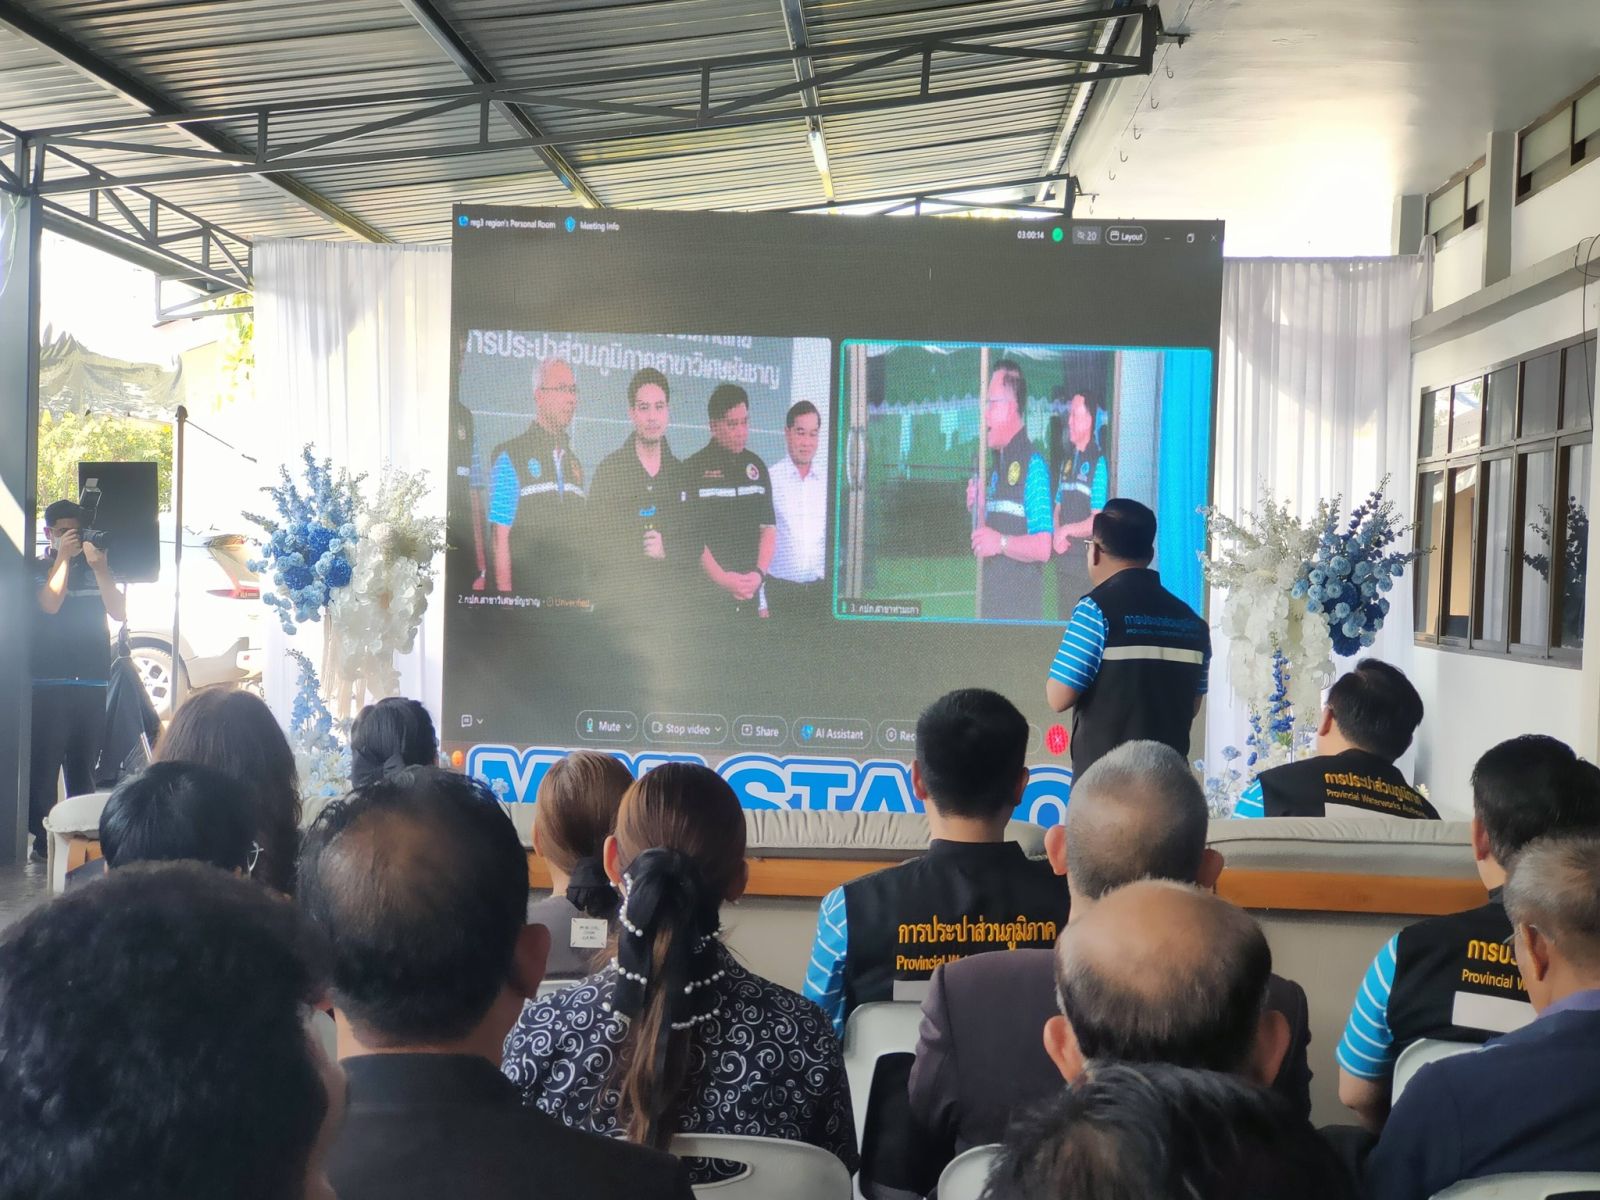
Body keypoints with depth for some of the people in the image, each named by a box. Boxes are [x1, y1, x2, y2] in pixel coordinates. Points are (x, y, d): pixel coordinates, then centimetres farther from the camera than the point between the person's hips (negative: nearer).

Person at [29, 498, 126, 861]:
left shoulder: (94, 568, 14)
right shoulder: (38, 569, 6)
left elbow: (119, 612, 2)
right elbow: (50, 603, -13)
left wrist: (99, 567, -8)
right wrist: (63, 557, -11)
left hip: (92, 683, 3)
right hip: (48, 685, -3)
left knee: (83, 767, 6)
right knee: (44, 763, -7)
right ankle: (41, 841, -4)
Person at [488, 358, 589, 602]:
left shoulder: (575, 463, 18)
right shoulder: (510, 456, -2)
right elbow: (500, 538, -7)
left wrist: (583, 596, 9)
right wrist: (505, 597, -14)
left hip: (575, 593, 6)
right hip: (526, 595, -6)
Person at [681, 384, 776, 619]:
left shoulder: (756, 467, 13)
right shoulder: (693, 469, -3)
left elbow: (768, 527, 11)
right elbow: (690, 535, -8)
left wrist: (759, 573, -4)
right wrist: (721, 578, -15)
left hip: (749, 588, 4)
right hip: (706, 589, -4)